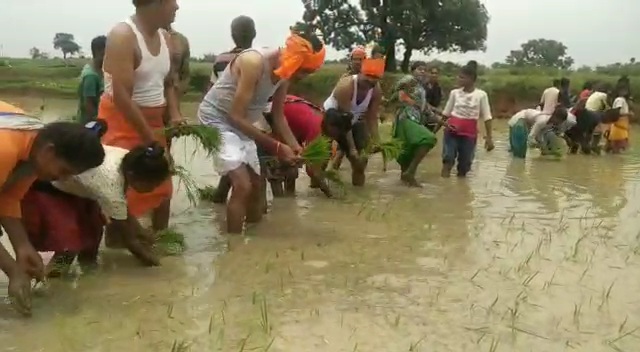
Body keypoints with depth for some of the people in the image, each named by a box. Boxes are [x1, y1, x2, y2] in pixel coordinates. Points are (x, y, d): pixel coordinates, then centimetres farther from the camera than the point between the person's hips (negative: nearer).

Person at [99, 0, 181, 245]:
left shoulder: (165, 38, 6)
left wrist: (174, 115, 1)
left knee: (162, 189, 13)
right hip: (122, 123, -7)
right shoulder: (123, 36, -17)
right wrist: (149, 137, -20)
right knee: (123, 192, -7)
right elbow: (121, 96, -22)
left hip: (153, 122, 8)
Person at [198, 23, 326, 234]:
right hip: (217, 119, -8)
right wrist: (276, 147, -28)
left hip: (240, 124, 9)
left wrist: (294, 145, -9)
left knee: (257, 184, 14)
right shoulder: (254, 63, -29)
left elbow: (278, 115, 7)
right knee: (243, 185, -21)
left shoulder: (284, 72, -5)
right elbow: (236, 116, -29)